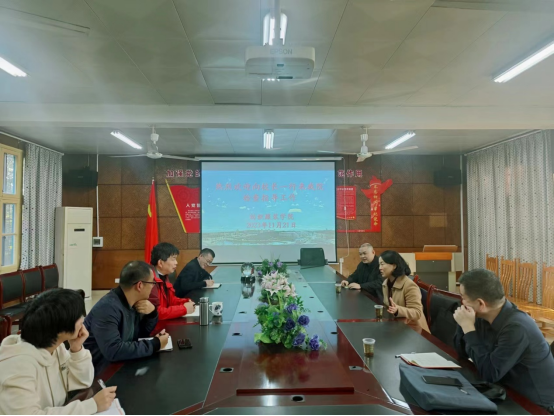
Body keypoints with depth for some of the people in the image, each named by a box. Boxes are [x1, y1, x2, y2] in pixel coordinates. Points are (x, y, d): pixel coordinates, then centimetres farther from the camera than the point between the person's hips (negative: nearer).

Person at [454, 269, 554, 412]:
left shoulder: (516, 327, -29)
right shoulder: (486, 317, -6)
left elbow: (489, 373, -27)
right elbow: (463, 353, 2)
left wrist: (468, 328, -26)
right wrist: (463, 324, -14)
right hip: (511, 393, 7)